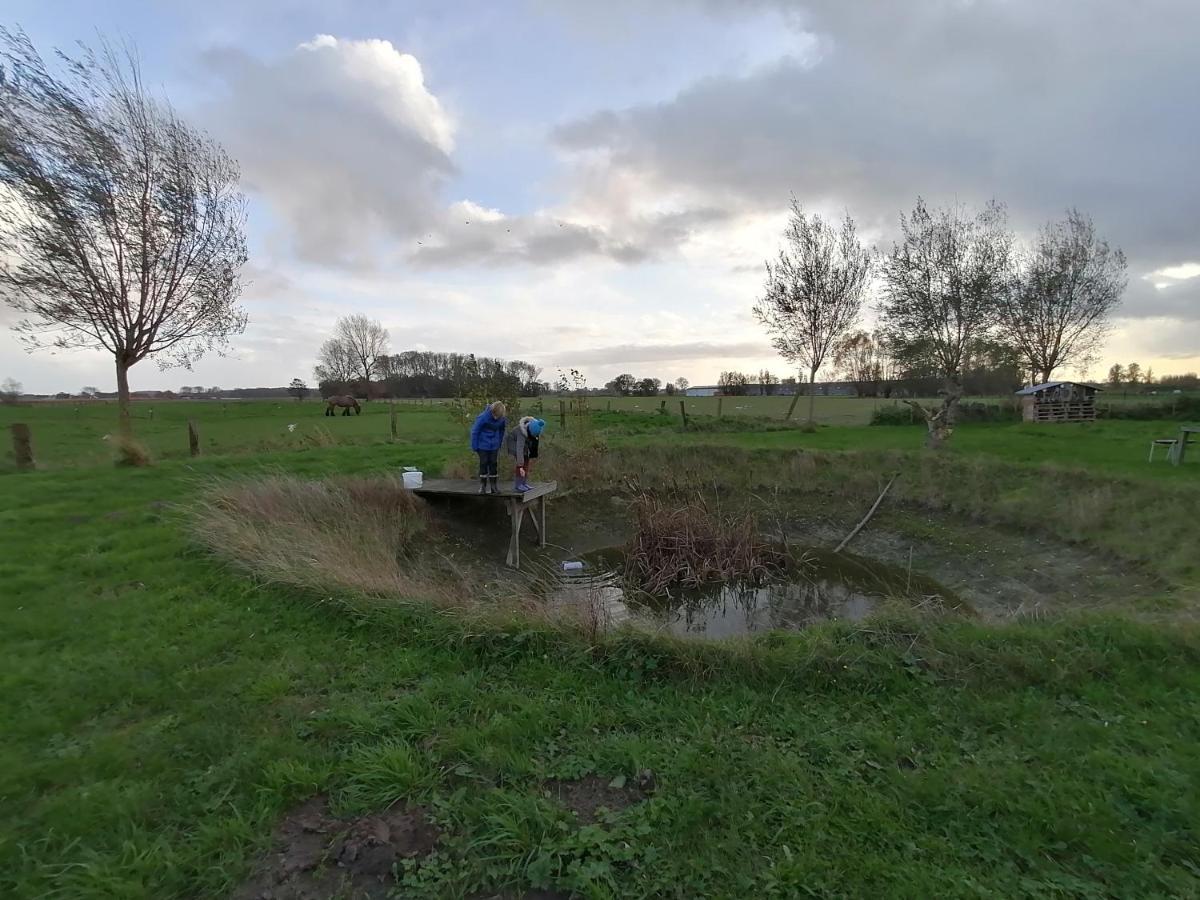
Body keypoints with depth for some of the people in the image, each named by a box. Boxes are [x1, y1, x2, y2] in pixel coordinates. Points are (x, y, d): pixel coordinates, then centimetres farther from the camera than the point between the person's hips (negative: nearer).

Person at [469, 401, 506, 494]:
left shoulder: (502, 419, -11)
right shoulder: (483, 417, -23)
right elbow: (475, 431, -13)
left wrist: (499, 443, 13)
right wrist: (475, 447, -9)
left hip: (494, 446, 3)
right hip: (483, 445, -3)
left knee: (493, 464, 7)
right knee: (483, 464, 2)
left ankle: (493, 486, 16)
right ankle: (483, 486, 12)